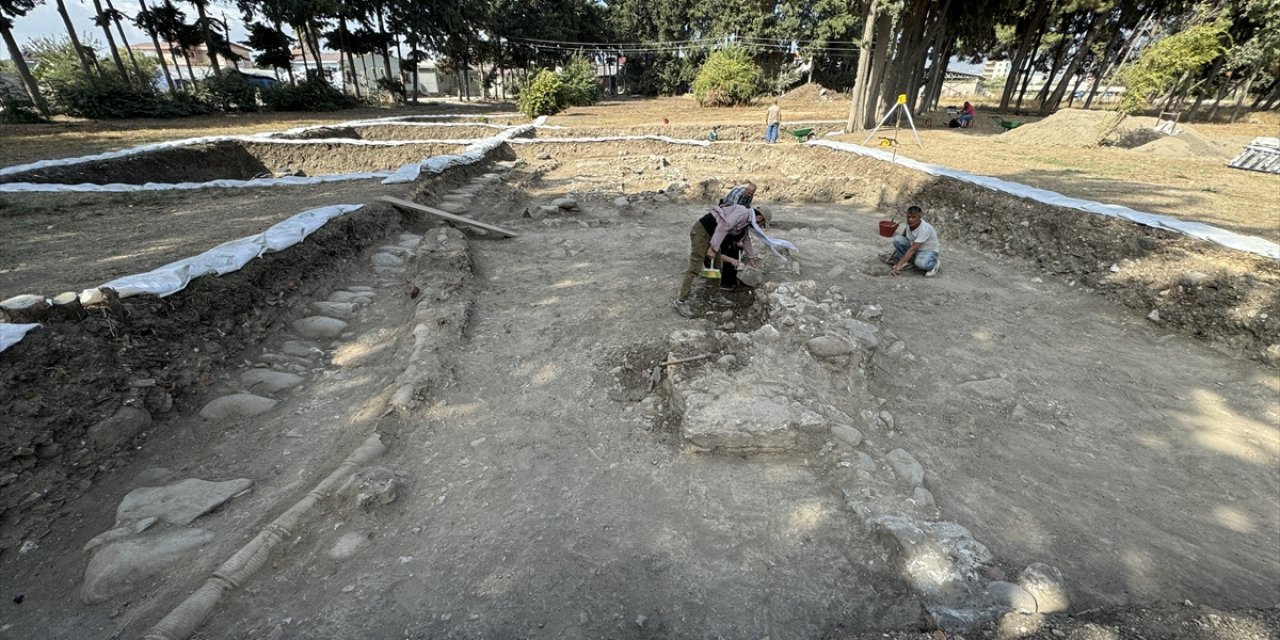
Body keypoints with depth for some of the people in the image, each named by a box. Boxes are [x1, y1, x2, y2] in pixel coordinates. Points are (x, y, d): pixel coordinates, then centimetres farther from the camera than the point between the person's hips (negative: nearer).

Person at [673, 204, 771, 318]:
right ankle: (681, 301, -10)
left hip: (712, 234, 10)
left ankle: (716, 297, 25)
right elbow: (723, 226, -23)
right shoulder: (743, 212, -13)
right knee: (694, 269, -12)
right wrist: (713, 248, -24)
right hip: (701, 230, -10)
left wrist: (751, 257, 45)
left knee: (718, 268, 13)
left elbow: (746, 239, 35)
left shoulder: (747, 221, 19)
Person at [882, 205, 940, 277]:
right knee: (897, 239, -20)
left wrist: (898, 265, -40)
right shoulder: (909, 223, -12)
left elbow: (912, 249, -36)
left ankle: (933, 264, -4)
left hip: (929, 251, -5)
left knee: (921, 263, -40)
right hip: (914, 248, 6)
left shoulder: (925, 229, -31)